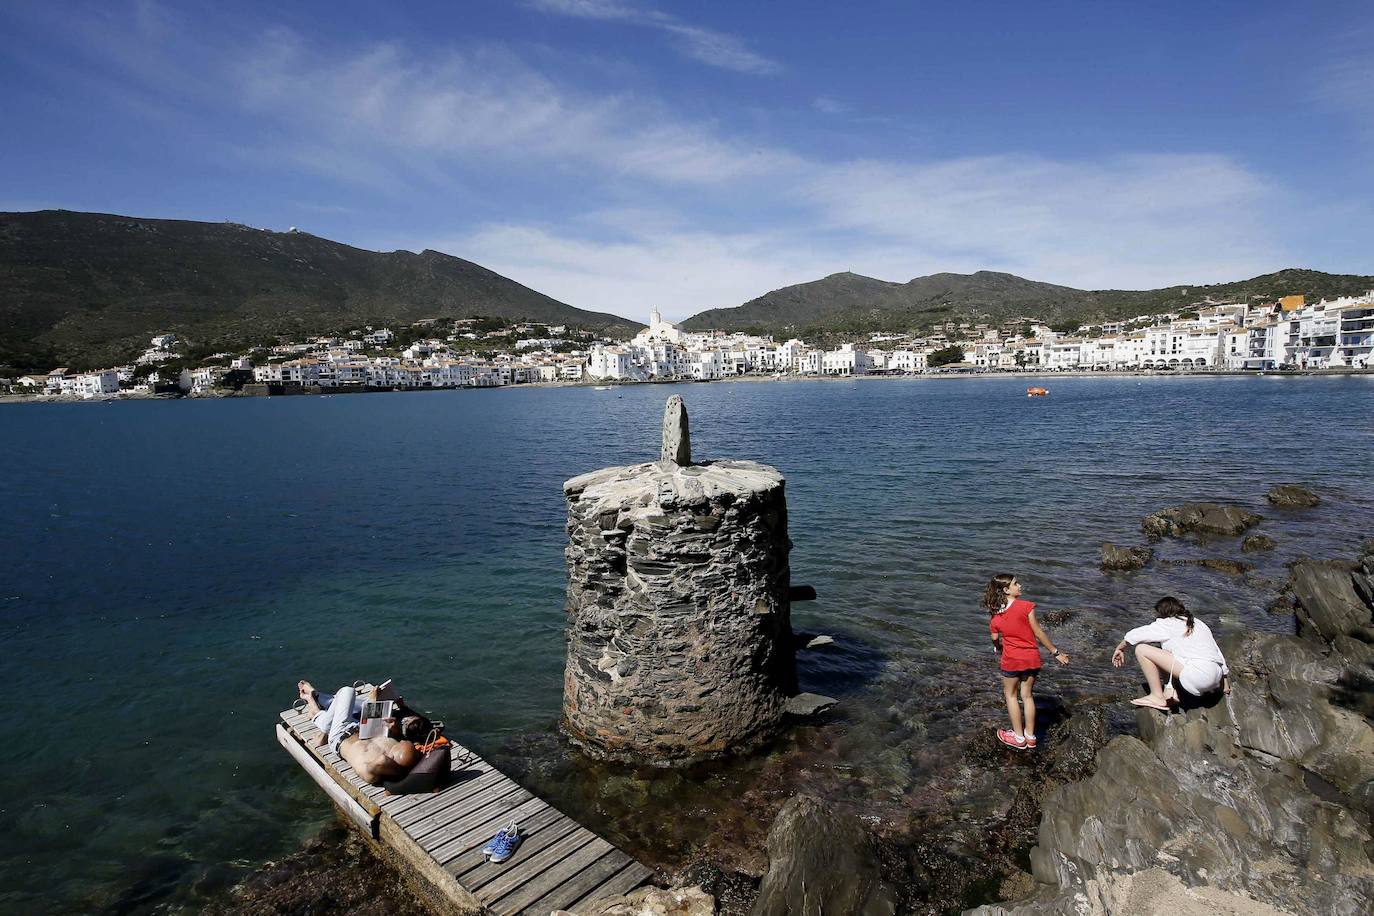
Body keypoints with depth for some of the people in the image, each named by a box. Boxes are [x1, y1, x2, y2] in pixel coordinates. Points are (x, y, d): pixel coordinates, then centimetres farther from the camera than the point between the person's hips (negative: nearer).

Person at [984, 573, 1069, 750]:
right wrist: (1056, 652, 2)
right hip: (1031, 658, 0)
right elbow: (1039, 633, -10)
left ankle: (1019, 737, 21)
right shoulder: (1026, 607, -16)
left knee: (1010, 695, 16)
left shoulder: (995, 617, -7)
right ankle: (1030, 736, 27)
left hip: (1011, 660, 0)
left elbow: (995, 641, 0)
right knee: (1027, 695, 15)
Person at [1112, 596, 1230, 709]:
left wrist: (1119, 648, 20)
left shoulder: (1167, 624, 2)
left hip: (1198, 674, -8)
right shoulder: (1198, 623, 23)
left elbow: (1135, 635, 4)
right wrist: (1225, 678, 32)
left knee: (1141, 650, -6)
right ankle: (1172, 694, 12)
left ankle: (1157, 697, -1)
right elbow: (1217, 651, 24)